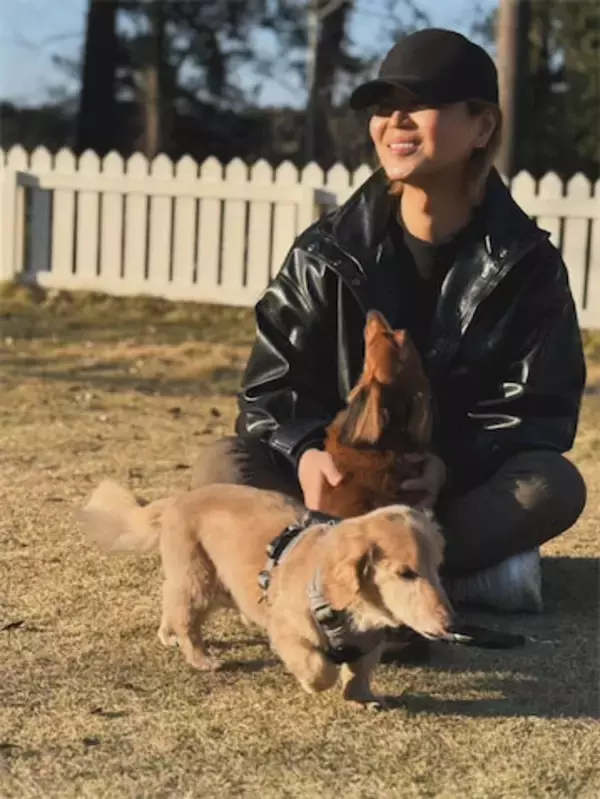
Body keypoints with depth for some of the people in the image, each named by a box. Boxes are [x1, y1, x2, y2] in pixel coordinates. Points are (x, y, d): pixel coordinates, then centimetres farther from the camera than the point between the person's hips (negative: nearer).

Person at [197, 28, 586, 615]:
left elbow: (539, 408, -10)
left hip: (460, 485, -1)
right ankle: (471, 561, -31)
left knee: (555, 487, -32)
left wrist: (447, 463, -29)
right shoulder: (329, 252, -3)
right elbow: (271, 383, -4)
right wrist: (305, 451, -28)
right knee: (233, 465, -28)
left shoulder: (526, 263, -6)